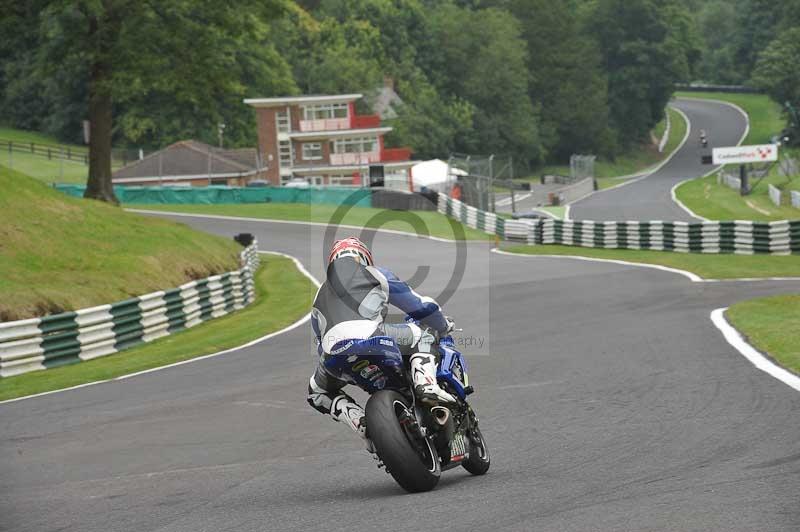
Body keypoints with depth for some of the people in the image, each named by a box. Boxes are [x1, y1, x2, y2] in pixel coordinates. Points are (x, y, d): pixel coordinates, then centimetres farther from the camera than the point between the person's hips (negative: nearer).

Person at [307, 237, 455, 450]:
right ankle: (426, 385, -5)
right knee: (421, 336, 23)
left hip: (333, 352, 3)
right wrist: (444, 325, 46)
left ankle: (362, 423, 7)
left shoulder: (321, 296, 36)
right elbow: (420, 306, 28)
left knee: (318, 393, 32)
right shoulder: (375, 275, 26)